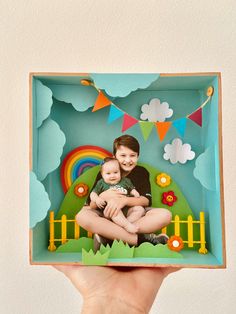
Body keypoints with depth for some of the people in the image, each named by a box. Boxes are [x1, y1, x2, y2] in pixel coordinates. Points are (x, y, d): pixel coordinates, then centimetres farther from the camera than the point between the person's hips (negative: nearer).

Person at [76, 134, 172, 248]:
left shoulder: (142, 172, 4)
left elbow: (146, 200, -9)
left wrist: (124, 200, -27)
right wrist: (103, 196, -24)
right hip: (109, 217, -1)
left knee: (165, 215, -26)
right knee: (82, 216, -30)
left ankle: (108, 235, -31)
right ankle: (140, 238, -32)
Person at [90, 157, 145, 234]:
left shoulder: (125, 181, 18)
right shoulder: (101, 183, 13)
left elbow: (132, 189, 26)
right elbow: (93, 193, 11)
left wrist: (135, 193, 1)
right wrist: (97, 199, -12)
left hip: (126, 208, 4)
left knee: (140, 209, -16)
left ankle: (123, 224, -29)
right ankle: (127, 225, -39)